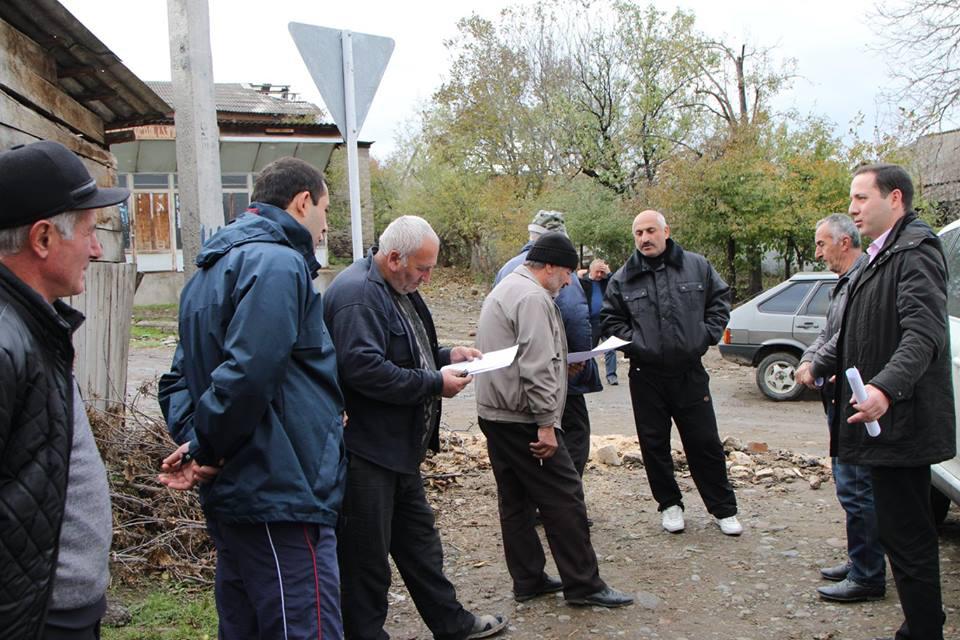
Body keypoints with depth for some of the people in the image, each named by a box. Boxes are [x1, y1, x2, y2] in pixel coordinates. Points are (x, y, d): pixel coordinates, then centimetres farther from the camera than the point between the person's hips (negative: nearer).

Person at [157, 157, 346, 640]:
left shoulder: (212, 269, 18)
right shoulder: (279, 263, -14)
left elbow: (180, 378, 19)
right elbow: (247, 375, -26)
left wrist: (193, 439, 3)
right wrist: (205, 451, -13)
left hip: (233, 497, 11)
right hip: (281, 498, -10)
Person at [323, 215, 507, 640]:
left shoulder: (398, 288, 13)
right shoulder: (358, 294, -21)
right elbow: (364, 369, -30)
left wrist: (446, 355, 7)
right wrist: (435, 384, -23)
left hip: (397, 446, 11)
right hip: (366, 449, -11)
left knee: (418, 537, 21)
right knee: (368, 554, 3)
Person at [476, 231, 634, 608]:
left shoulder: (504, 290, 19)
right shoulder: (533, 298, -15)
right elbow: (537, 368, -23)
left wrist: (562, 360, 26)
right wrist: (546, 424, -22)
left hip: (494, 414, 11)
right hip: (522, 418, -11)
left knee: (515, 500, 13)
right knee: (564, 497, -4)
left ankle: (527, 581, 20)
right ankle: (582, 585, 3)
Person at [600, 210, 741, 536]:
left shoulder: (697, 266, 2)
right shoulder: (623, 278, 2)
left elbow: (720, 300, 10)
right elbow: (610, 320, 7)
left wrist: (707, 336, -1)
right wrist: (633, 343, -6)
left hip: (690, 372, -1)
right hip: (646, 376, 1)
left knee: (705, 442, 5)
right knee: (654, 444, 8)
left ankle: (723, 508, 19)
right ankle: (669, 505, 25)